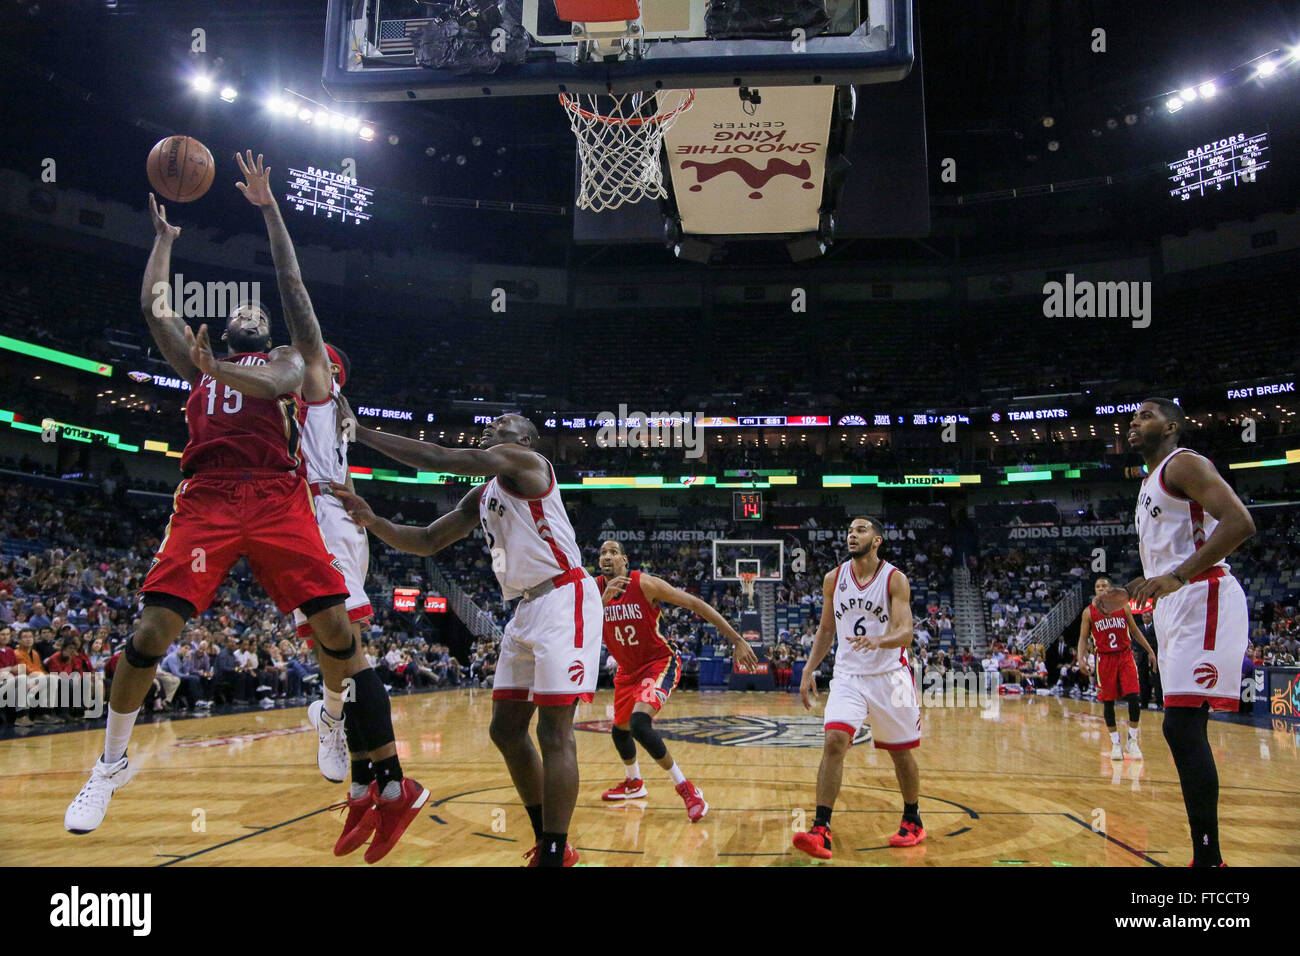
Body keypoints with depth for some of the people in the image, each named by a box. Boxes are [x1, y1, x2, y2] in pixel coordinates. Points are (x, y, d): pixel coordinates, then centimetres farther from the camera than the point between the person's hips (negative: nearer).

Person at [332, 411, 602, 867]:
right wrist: (373, 521, 0)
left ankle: (554, 855, -5)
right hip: (526, 608, 10)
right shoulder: (481, 497, 19)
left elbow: (439, 458, -18)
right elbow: (426, 542, 18)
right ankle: (547, 843, 23)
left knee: (554, 731, -11)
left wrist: (360, 431, -14)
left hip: (563, 600, -10)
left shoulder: (525, 463, -8)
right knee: (506, 729, 11)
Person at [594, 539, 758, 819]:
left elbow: (696, 604, -18)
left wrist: (737, 640, -21)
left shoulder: (644, 584, -20)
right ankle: (633, 783, 49)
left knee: (639, 722, -29)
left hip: (660, 663, -7)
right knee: (620, 728, 20)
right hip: (628, 670, 7)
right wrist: (604, 599, -33)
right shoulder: (595, 589, -7)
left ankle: (685, 788, -16)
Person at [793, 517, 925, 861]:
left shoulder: (895, 580, -9)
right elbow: (826, 630, 12)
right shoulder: (833, 579, 2)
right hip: (848, 675, 2)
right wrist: (808, 671, 5)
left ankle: (912, 821, 34)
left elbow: (905, 632, -19)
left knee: (901, 752, 11)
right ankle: (821, 830, -18)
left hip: (890, 675, -2)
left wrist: (878, 640, -40)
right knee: (834, 742, -17)